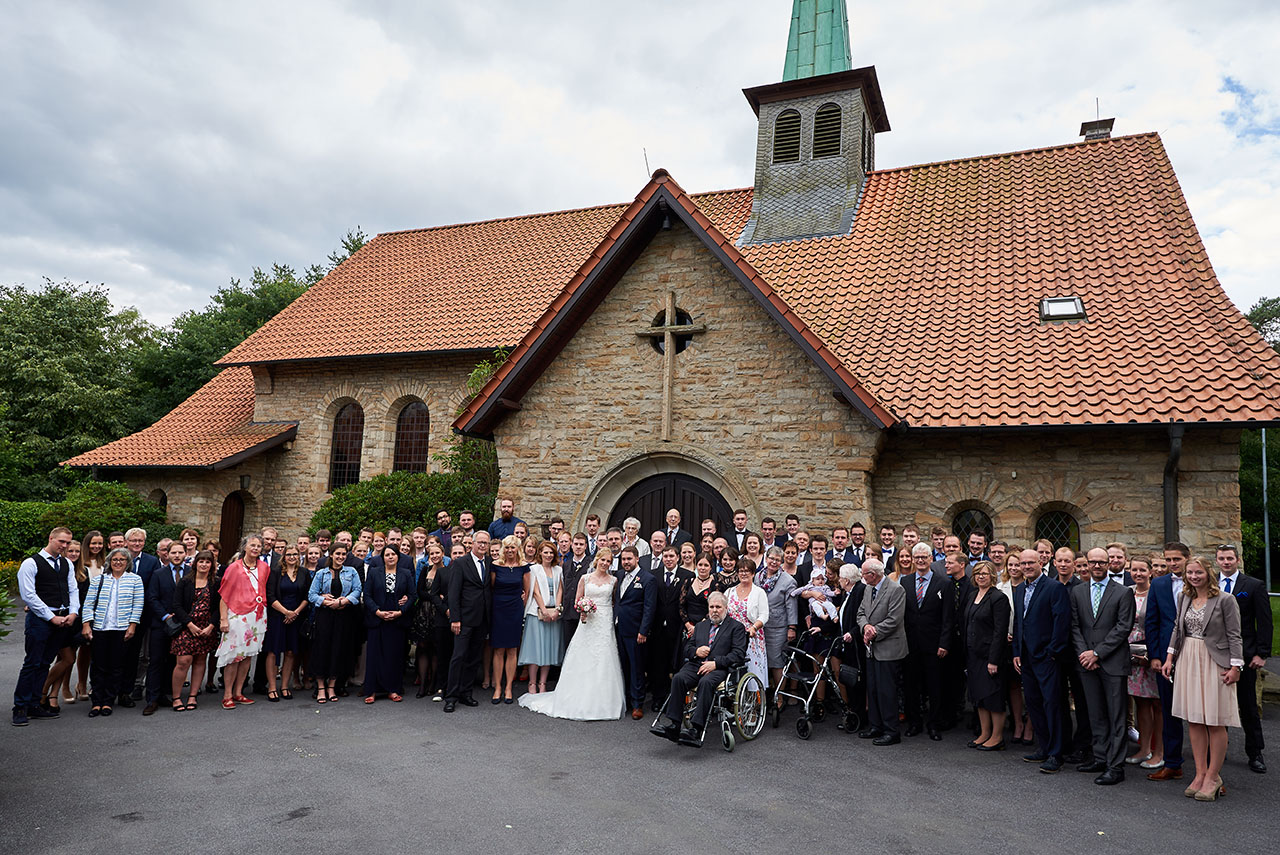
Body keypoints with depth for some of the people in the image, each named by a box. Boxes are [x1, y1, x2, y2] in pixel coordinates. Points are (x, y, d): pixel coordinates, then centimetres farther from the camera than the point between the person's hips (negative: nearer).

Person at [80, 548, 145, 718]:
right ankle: (97, 702, 9)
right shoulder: (99, 579, 11)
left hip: (121, 629, -1)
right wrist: (86, 624, -1)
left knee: (116, 666, 1)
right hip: (100, 628, 2)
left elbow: (138, 605, 2)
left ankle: (108, 702, 10)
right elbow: (88, 603, 8)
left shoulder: (135, 579, 6)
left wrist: (132, 625, -5)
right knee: (99, 666, 2)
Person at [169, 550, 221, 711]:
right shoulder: (185, 582, 2)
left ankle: (192, 696, 14)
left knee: (200, 661, 5)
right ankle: (176, 698, 4)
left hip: (207, 629, 2)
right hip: (186, 626, -2)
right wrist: (190, 624, -12)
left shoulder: (215, 584, 6)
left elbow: (218, 607, 3)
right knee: (184, 661, -9)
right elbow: (176, 605, -3)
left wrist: (211, 626, -10)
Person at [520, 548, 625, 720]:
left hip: (606, 624, 0)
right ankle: (581, 701, 7)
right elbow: (577, 600, 9)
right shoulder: (585, 578, 6)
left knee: (604, 660, -1)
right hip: (588, 622, 0)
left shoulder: (613, 580, 8)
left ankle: (601, 704, 7)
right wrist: (582, 611, -9)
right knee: (583, 660, -1)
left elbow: (615, 600, 14)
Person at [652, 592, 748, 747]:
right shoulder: (700, 626, 27)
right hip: (696, 664, 5)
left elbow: (738, 654, -2)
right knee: (678, 678, -26)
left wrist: (715, 663, -13)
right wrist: (696, 651, 1)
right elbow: (687, 648, 25)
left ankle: (696, 728, -40)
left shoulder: (736, 627, 11)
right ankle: (674, 725, -27)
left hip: (719, 668, -4)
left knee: (706, 682, -37)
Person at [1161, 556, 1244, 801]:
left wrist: (1235, 667, -11)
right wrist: (1169, 658, 11)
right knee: (1193, 720, 7)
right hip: (1188, 661, 5)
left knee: (1215, 722, 0)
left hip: (1214, 663, -5)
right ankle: (1200, 773, 15)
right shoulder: (1184, 599, 9)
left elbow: (1234, 636, -6)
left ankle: (1213, 776, 11)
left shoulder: (1225, 600, -6)